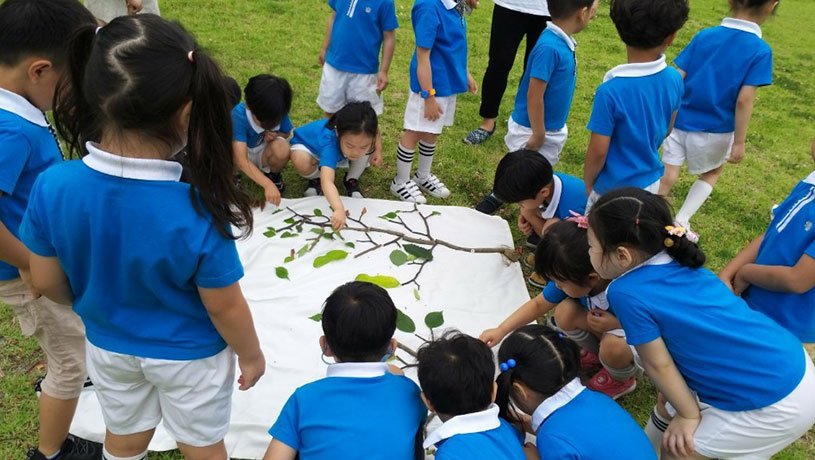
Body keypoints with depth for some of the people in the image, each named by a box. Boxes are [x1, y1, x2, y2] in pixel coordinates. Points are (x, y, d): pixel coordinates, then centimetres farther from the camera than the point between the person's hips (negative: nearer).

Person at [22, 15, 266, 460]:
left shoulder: (52, 187, -25)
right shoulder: (197, 215, -36)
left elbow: (48, 282, -9)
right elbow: (225, 307, -22)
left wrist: (94, 307, 13)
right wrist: (251, 354, -2)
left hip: (108, 346, 4)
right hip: (189, 355, -3)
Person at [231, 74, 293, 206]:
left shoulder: (280, 112, -22)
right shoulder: (238, 115, -33)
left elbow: (287, 133, 2)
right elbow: (241, 160, -39)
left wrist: (275, 135, -24)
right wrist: (268, 185, -49)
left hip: (262, 153, 2)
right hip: (242, 154, -2)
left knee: (282, 148, -34)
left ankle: (273, 175, 1)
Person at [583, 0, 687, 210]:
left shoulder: (611, 91, -27)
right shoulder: (674, 79, -9)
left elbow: (598, 150, -20)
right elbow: (666, 130, 5)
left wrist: (588, 182, -3)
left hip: (615, 189, -6)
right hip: (651, 182, 6)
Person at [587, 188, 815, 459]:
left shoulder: (627, 293, -23)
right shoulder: (676, 263, -2)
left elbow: (657, 364, -11)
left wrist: (688, 415, 2)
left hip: (776, 402, -8)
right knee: (671, 410, 21)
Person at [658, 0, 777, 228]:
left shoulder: (704, 36, -4)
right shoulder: (760, 50, -13)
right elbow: (743, 101, -17)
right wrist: (739, 142, -8)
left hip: (680, 122, 2)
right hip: (715, 131, -1)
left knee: (667, 176, 7)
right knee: (712, 173, 24)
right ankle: (680, 223, 18)